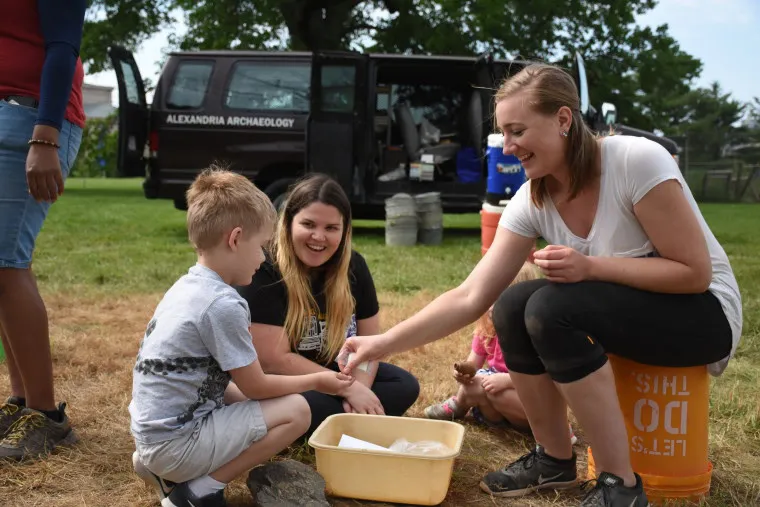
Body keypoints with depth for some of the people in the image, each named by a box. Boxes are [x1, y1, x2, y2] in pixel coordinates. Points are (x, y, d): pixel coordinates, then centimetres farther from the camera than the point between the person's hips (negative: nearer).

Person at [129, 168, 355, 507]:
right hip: (176, 442, -9)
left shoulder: (187, 286, 7)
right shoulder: (224, 304, -21)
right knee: (296, 410, -7)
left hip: (153, 430, 9)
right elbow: (255, 386, -11)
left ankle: (160, 467, 14)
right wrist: (316, 381, 2)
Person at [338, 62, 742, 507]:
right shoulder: (532, 201, -9)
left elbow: (695, 272, -22)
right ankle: (555, 459, 3)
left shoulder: (636, 161, -26)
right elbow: (471, 298, -13)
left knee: (552, 307, -29)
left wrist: (590, 267, -31)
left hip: (704, 314, -6)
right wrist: (383, 344, -22)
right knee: (513, 307, -16)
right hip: (618, 311, 6)